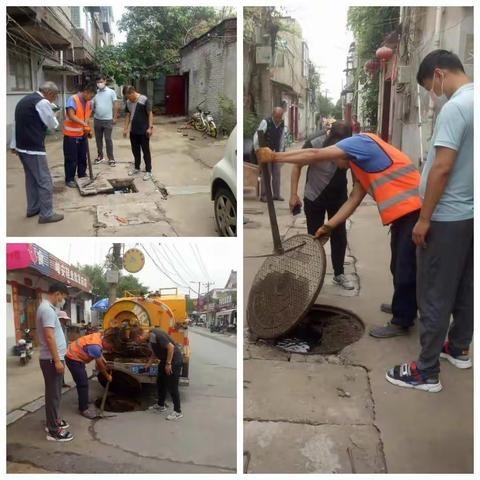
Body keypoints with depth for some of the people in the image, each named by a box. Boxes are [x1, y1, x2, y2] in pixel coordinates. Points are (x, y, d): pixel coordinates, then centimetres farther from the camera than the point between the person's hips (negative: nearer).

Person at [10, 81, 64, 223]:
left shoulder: (24, 100, 15)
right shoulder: (42, 102, -14)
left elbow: (18, 124, 18)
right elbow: (53, 125, -7)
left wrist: (14, 145, 22)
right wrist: (53, 116, 15)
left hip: (22, 147, 10)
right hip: (34, 148, -9)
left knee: (31, 179, 20)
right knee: (44, 181, -1)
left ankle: (33, 209, 30)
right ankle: (46, 214, 4)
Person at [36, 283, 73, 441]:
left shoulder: (47, 308, 14)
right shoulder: (47, 309, -20)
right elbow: (49, 336, -26)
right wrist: (57, 360, -25)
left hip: (52, 358, 11)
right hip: (51, 359, -11)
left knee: (54, 393, 19)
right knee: (53, 394, -4)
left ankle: (53, 421, 31)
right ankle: (53, 431, 3)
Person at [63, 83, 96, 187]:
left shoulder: (88, 102, 4)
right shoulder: (72, 99, -18)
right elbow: (71, 116, -29)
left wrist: (88, 130, -4)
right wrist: (84, 124, -38)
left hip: (82, 135, 7)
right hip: (71, 135, -7)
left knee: (83, 157, 15)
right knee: (71, 158, -1)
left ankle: (82, 175, 31)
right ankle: (69, 179, 9)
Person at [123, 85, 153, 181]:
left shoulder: (144, 100, -14)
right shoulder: (128, 102, 6)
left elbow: (150, 114, -13)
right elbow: (127, 115, 13)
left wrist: (150, 127, -17)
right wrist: (125, 128, 10)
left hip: (143, 131, -6)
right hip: (133, 131, 6)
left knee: (146, 151, 1)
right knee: (135, 150, 15)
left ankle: (148, 171, 7)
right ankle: (137, 168, 30)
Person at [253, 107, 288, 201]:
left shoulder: (282, 124, 0)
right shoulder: (266, 122, -16)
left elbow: (282, 138, 8)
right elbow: (256, 136, -15)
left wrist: (281, 151, 7)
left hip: (276, 153, 5)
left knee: (277, 174, 7)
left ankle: (276, 194, 16)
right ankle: (264, 195, 3)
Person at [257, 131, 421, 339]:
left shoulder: (360, 141, -9)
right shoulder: (361, 165, 19)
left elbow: (316, 155, -16)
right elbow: (353, 200, 15)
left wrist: (275, 157, -12)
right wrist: (328, 226, 8)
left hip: (413, 210, -10)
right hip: (403, 212, 10)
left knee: (406, 268, -2)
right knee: (399, 266, 19)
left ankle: (401, 322, 7)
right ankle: (404, 306, 35)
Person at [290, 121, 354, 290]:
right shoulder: (313, 144, -23)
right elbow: (297, 166, -9)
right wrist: (293, 194, -12)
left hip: (338, 197, 2)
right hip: (314, 198, -2)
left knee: (339, 235, 8)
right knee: (314, 237, 7)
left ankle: (339, 274, 24)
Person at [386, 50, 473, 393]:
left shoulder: (456, 107, -20)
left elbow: (442, 168, -25)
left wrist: (424, 218, -20)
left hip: (448, 217, -10)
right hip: (471, 213, 10)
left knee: (435, 296, -2)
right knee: (465, 287, 19)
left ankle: (426, 372, 6)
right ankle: (459, 349, 35)